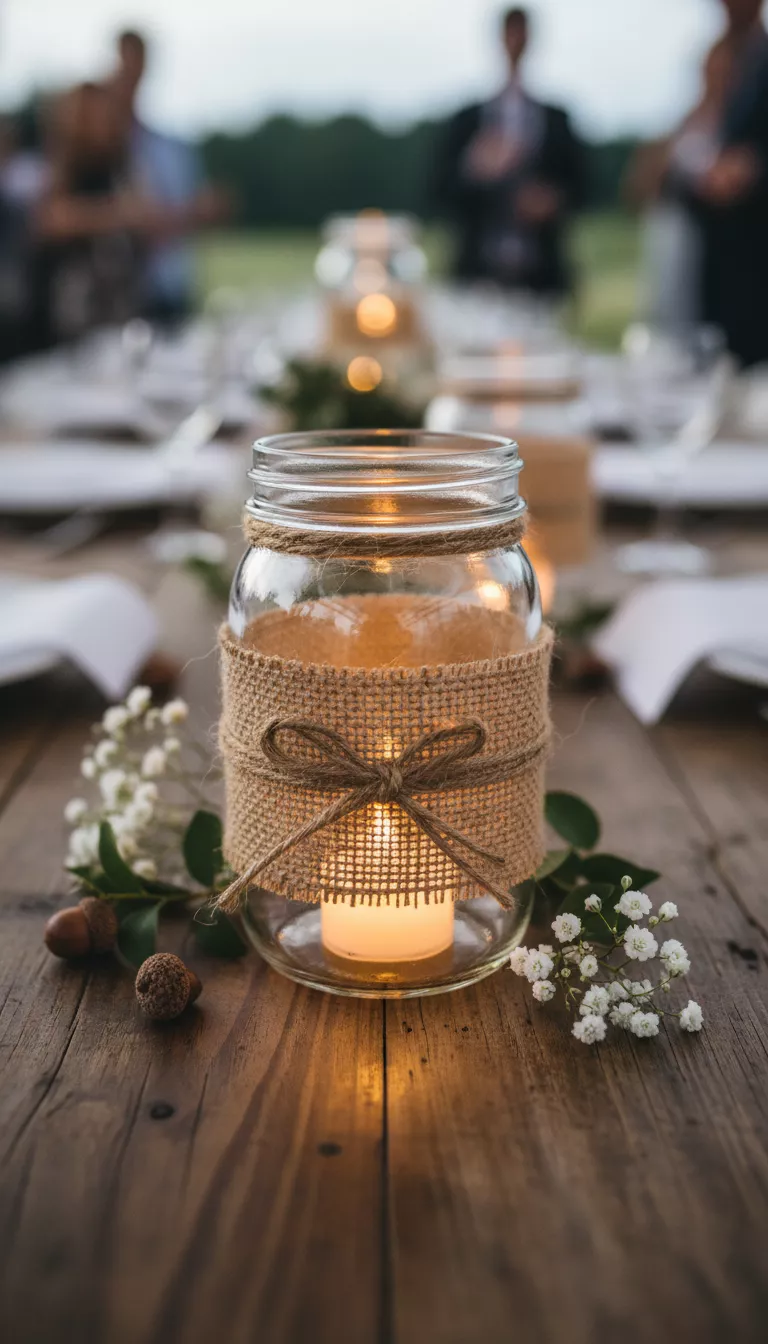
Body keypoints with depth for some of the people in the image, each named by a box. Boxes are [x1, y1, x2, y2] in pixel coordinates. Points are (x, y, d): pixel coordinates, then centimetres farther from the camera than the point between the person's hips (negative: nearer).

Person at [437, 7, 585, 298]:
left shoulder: (556, 121, 12)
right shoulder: (467, 121, 10)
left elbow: (576, 184, 12)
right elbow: (447, 189, 4)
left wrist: (554, 199, -9)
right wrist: (475, 168, -15)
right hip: (480, 269, -1)